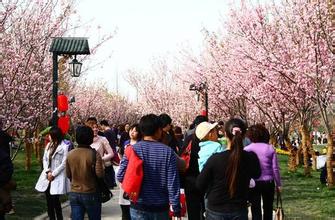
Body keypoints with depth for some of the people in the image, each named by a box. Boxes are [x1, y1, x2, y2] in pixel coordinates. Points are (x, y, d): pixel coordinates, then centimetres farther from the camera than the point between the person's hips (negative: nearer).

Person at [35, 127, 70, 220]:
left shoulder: (64, 147, -9)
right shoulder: (49, 145, 12)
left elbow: (64, 164, -12)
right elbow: (44, 159, 10)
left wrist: (53, 174, -11)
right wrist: (48, 171, -5)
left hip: (58, 177, -6)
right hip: (47, 176, 6)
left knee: (55, 200, -8)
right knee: (49, 200, 7)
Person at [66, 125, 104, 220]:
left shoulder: (70, 154, -1)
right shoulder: (94, 154, -15)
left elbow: (68, 175, 7)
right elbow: (100, 174, -21)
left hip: (74, 194, 3)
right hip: (91, 194, -3)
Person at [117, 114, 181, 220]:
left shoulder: (132, 150, -6)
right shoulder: (167, 152, -9)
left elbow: (120, 176, -6)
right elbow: (173, 183, -11)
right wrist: (176, 210, -6)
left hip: (138, 207, 1)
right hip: (161, 207, -1)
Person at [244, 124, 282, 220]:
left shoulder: (247, 149, -6)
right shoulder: (270, 149, -3)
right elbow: (275, 169, -4)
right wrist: (278, 184, 6)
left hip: (253, 183, -1)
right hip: (268, 182, 1)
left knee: (256, 210, 4)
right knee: (268, 209, 17)